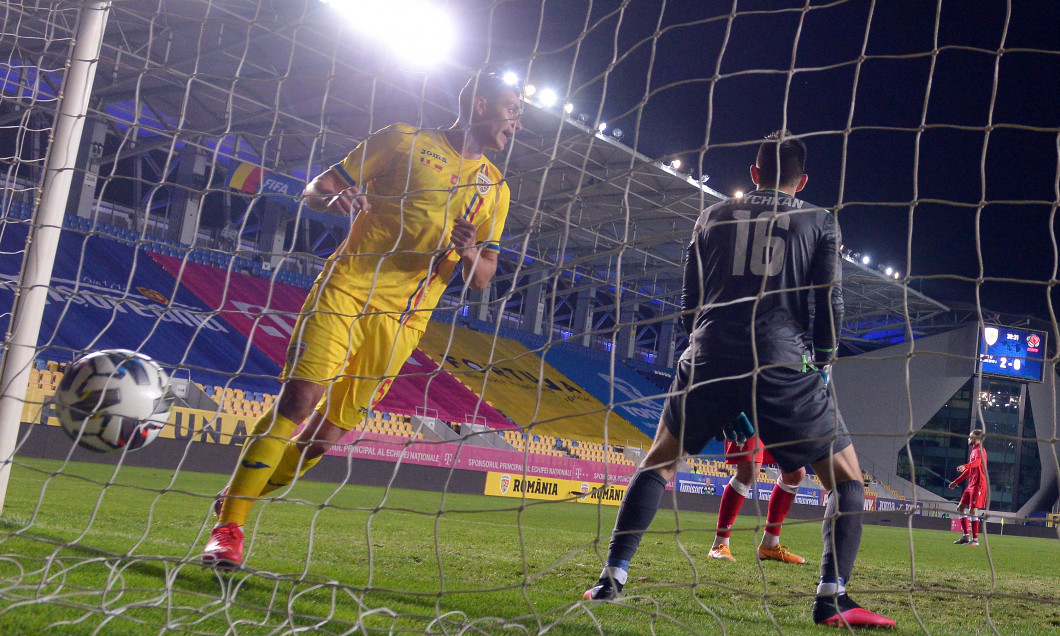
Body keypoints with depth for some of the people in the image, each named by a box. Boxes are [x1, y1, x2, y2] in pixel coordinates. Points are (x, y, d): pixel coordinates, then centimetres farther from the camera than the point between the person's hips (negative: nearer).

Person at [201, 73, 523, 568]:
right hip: (345, 289, -3)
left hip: (401, 322, 3)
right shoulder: (402, 141, 6)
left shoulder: (494, 188, 15)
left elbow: (481, 280, 14)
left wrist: (469, 254, -9)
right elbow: (315, 189, 8)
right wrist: (333, 198, -16)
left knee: (328, 435, 1)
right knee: (297, 400, -14)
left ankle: (236, 499, 22)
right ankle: (228, 526, -3)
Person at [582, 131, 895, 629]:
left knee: (659, 460, 20)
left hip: (710, 360, 2)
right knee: (845, 477, 12)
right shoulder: (820, 221, 11)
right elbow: (829, 303, 6)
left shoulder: (713, 216, 16)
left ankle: (612, 578, 13)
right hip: (783, 364, -2)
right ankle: (832, 599, -1)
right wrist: (820, 365, 19)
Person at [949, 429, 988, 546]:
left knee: (973, 510, -13)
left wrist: (964, 466, -49)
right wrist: (956, 481, 32)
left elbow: (977, 462, -31)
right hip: (971, 484, 10)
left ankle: (975, 539, -9)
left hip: (979, 484, -10)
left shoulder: (980, 450, -8)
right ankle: (966, 536, 11)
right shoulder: (973, 451, 21)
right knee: (961, 508, 9)